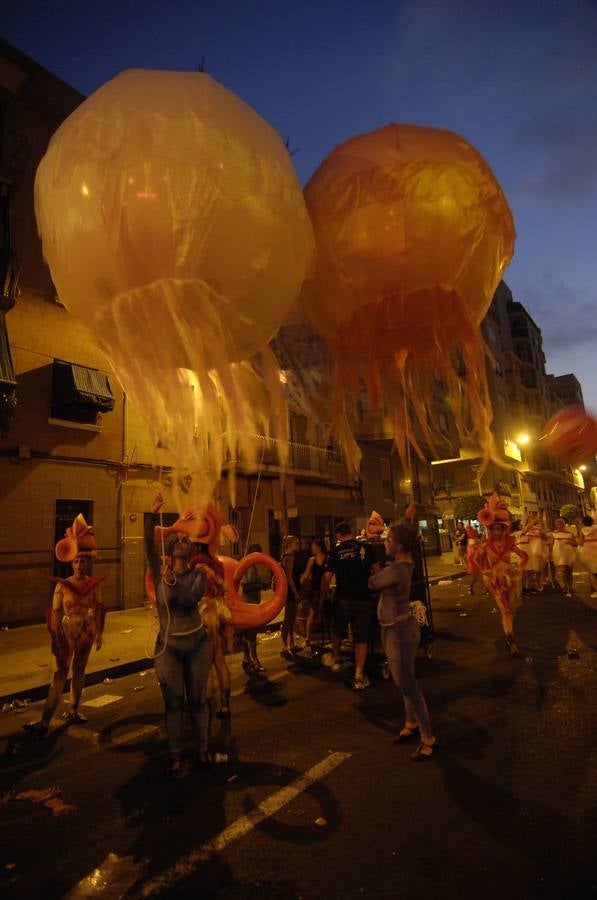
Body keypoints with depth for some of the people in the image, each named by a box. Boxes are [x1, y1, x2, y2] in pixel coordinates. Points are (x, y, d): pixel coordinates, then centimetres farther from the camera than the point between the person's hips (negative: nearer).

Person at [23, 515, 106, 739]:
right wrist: (55, 639, -12)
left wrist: (99, 634, 3)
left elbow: (98, 609, 3)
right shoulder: (62, 585, -11)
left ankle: (73, 712, 29)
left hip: (86, 633, 3)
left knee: (79, 671, 14)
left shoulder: (94, 584, -3)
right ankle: (45, 722, -3)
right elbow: (56, 613, -10)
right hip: (66, 633, -3)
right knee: (60, 675, -5)